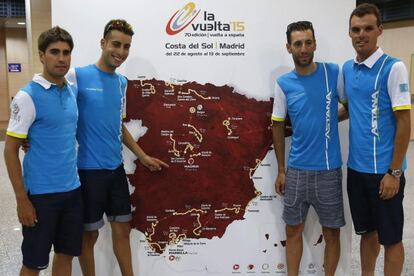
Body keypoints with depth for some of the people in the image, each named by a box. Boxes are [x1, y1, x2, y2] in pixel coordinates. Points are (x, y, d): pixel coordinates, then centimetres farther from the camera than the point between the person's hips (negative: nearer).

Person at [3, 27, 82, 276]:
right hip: (41, 193, -6)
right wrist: (22, 199, -13)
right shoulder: (28, 96, -12)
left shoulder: (72, 91, 5)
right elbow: (10, 150, -11)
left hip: (72, 189, 6)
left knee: (66, 254, 17)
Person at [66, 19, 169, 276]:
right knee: (90, 234, 9)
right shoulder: (77, 76, -13)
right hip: (89, 169, -6)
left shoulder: (122, 81, 7)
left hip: (116, 168, 6)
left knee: (123, 228, 15)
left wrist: (143, 156, 16)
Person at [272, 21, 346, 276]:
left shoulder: (334, 73, -6)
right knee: (293, 230, 12)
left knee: (331, 233, 10)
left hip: (328, 170, -1)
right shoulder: (284, 83, -1)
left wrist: (327, 119, -3)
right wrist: (281, 170, 5)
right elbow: (278, 126, 6)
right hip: (296, 170, 2)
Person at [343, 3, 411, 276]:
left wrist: (394, 172, -14)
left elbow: (404, 123, -12)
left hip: (384, 170, -5)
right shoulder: (347, 68, 7)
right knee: (367, 231, 19)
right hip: (356, 167, 5)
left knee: (390, 237, 9)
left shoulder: (393, 68, -11)